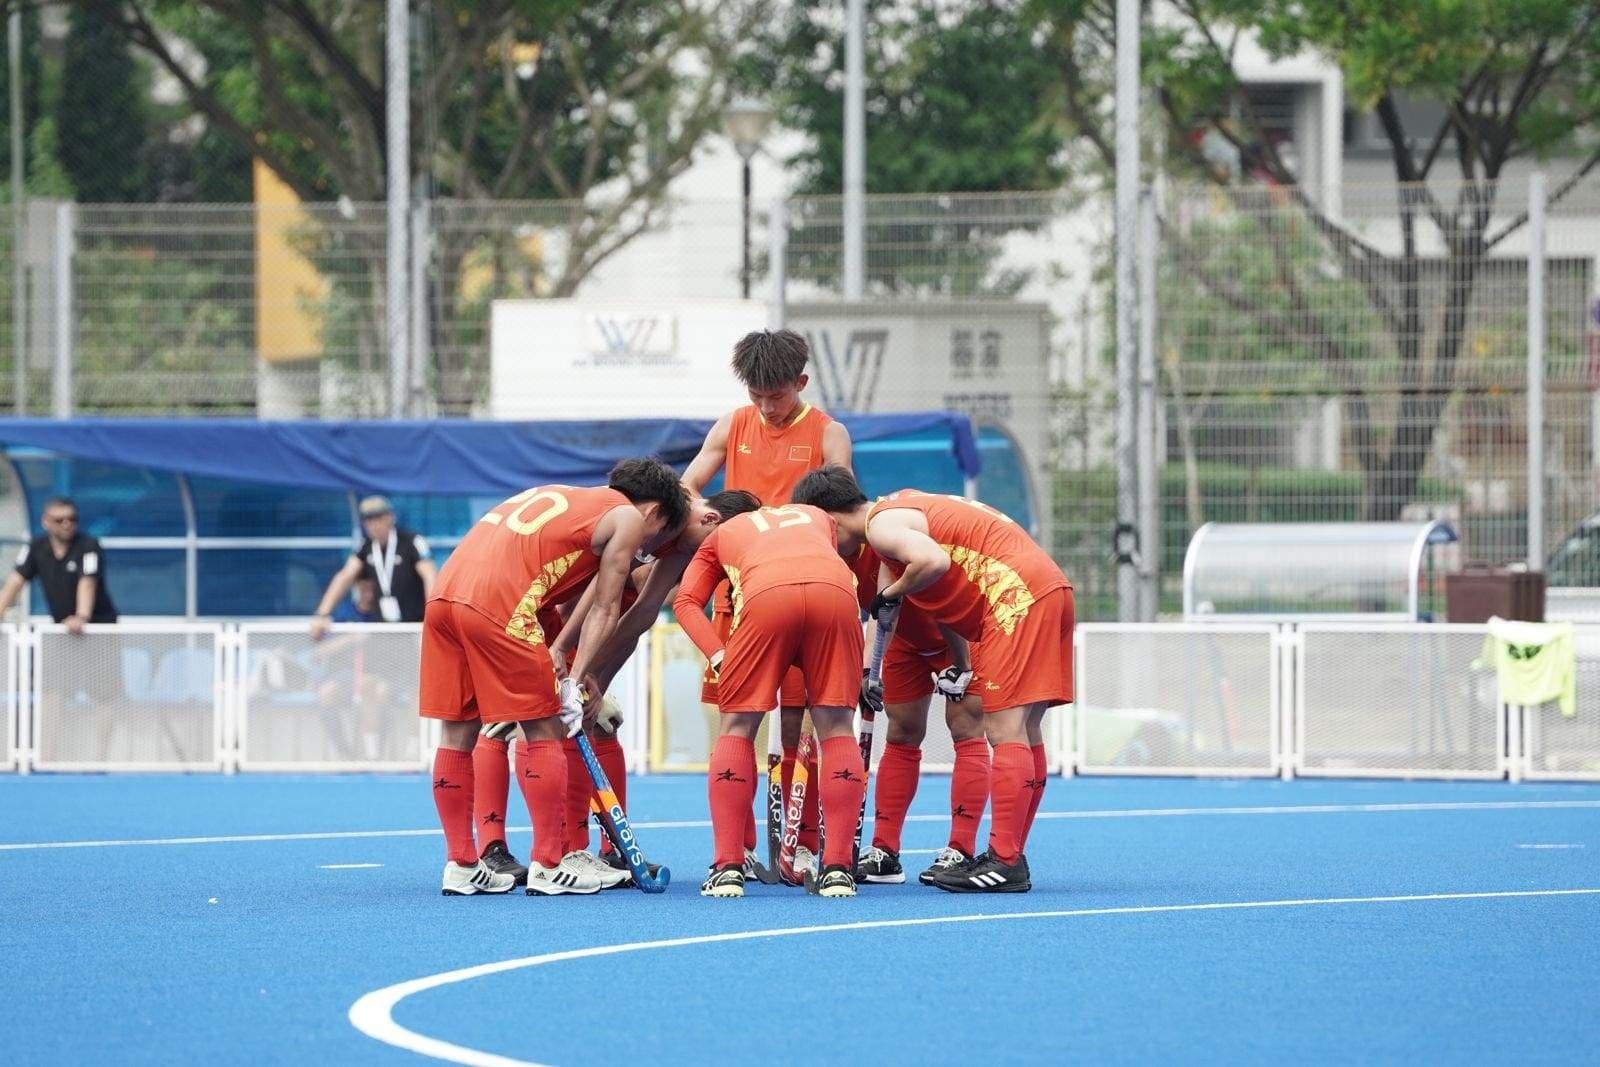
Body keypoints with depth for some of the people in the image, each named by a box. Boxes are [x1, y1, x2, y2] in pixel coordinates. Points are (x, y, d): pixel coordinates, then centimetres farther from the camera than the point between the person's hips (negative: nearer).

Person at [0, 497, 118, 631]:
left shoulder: (88, 546, -14)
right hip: (61, 625, 4)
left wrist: (81, 617, -43)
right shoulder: (36, 548, 1)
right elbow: (16, 581, -4)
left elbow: (87, 584, -27)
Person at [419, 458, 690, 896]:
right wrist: (575, 681, 10)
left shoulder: (559, 498, 33)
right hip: (498, 606, -7)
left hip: (443, 593, 7)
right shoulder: (628, 516, 12)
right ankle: (548, 867, 7)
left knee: (457, 733, 13)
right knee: (543, 732, 4)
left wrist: (555, 658, 26)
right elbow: (605, 610, 9)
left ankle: (461, 866, 18)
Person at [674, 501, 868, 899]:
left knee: (736, 727, 12)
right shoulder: (818, 517, 42)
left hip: (766, 595, -1)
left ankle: (728, 868, 6)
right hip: (836, 590, 1)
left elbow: (687, 602, 20)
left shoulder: (720, 535, 36)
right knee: (837, 728, 12)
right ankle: (838, 868, 7)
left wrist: (719, 656, 9)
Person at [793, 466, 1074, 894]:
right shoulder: (904, 506, 21)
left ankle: (1005, 863, -13)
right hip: (1050, 587, 10)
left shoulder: (881, 525, -8)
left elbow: (934, 562, -28)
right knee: (1024, 733, 12)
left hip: (1019, 594, -10)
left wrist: (890, 596, -11)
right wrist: (963, 665, 21)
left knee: (1004, 730, -10)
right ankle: (1009, 856, 17)